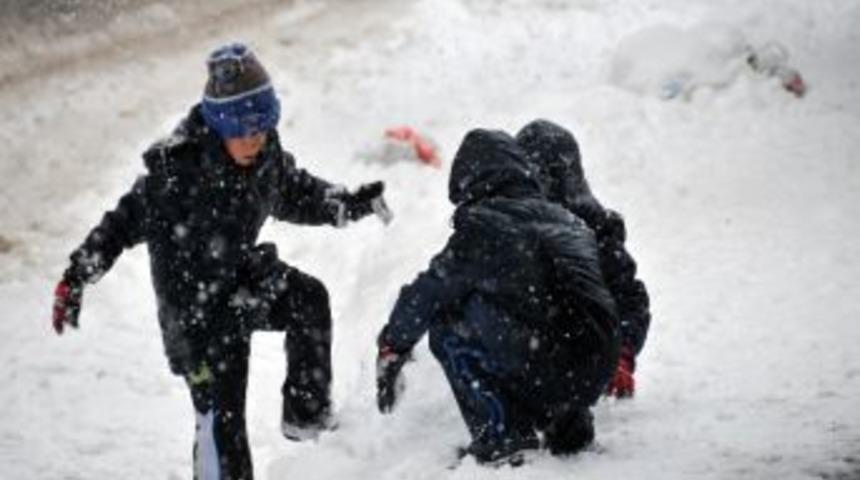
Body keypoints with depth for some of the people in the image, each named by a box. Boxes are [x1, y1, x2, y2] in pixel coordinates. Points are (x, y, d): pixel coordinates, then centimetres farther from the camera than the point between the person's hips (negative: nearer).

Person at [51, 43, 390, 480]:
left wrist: (350, 204, -2)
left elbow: (297, 194, 12)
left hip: (244, 280, 5)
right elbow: (127, 219, -20)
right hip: (195, 303, -5)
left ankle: (306, 411, -7)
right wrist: (75, 278, -23)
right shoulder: (178, 168, -27)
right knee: (220, 414, -3)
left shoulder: (267, 157, -8)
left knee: (308, 298, -20)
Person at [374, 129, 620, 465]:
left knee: (447, 328, 11)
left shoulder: (481, 226, 1)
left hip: (541, 374, -7)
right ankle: (569, 424, 20)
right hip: (594, 380, 7)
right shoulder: (570, 222, 20)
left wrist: (392, 349, 22)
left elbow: (426, 294, 7)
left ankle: (500, 436, 4)